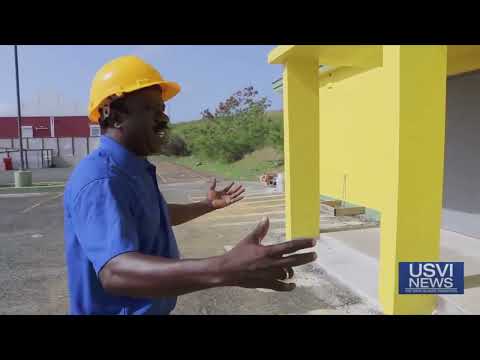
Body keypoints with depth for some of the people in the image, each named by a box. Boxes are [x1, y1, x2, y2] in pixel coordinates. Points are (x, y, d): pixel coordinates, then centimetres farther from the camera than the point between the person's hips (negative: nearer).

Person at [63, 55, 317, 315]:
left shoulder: (136, 169, 5)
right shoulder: (99, 180, -28)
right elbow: (116, 272, -42)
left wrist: (208, 205, 25)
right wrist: (224, 270, -54)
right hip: (119, 309, -9)